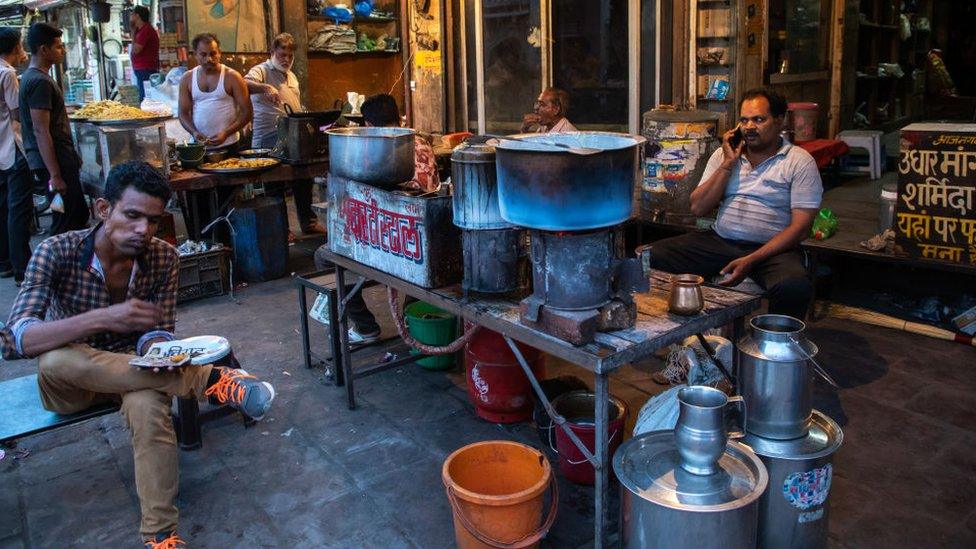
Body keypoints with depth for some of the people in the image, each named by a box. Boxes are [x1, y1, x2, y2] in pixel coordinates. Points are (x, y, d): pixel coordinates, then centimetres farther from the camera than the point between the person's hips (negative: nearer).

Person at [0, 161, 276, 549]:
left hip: (132, 369, 1)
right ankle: (212, 380, -34)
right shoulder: (57, 252, -21)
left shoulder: (164, 259, -13)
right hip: (69, 382, 0)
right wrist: (102, 319, -44)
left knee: (147, 406, -36)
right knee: (55, 361, -38)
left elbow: (156, 333, -8)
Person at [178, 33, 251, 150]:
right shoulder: (187, 79, 4)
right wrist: (194, 132, -13)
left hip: (228, 145, -2)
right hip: (199, 145, 3)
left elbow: (246, 112, -7)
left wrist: (226, 133, -19)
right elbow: (183, 113, 6)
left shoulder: (232, 77, -5)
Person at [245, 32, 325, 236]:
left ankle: (308, 222, 26)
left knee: (303, 182, 13)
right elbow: (245, 84, -28)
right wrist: (265, 87, -45)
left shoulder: (291, 76, 21)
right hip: (270, 141, -9)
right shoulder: (261, 71, -6)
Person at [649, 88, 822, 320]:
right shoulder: (724, 154, 12)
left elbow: (800, 227, -8)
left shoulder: (800, 161, -1)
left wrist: (751, 260, -19)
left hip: (770, 248, -3)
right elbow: (698, 208, 4)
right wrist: (728, 164, -4)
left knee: (794, 286, -36)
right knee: (653, 256, -17)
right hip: (719, 240, 3)